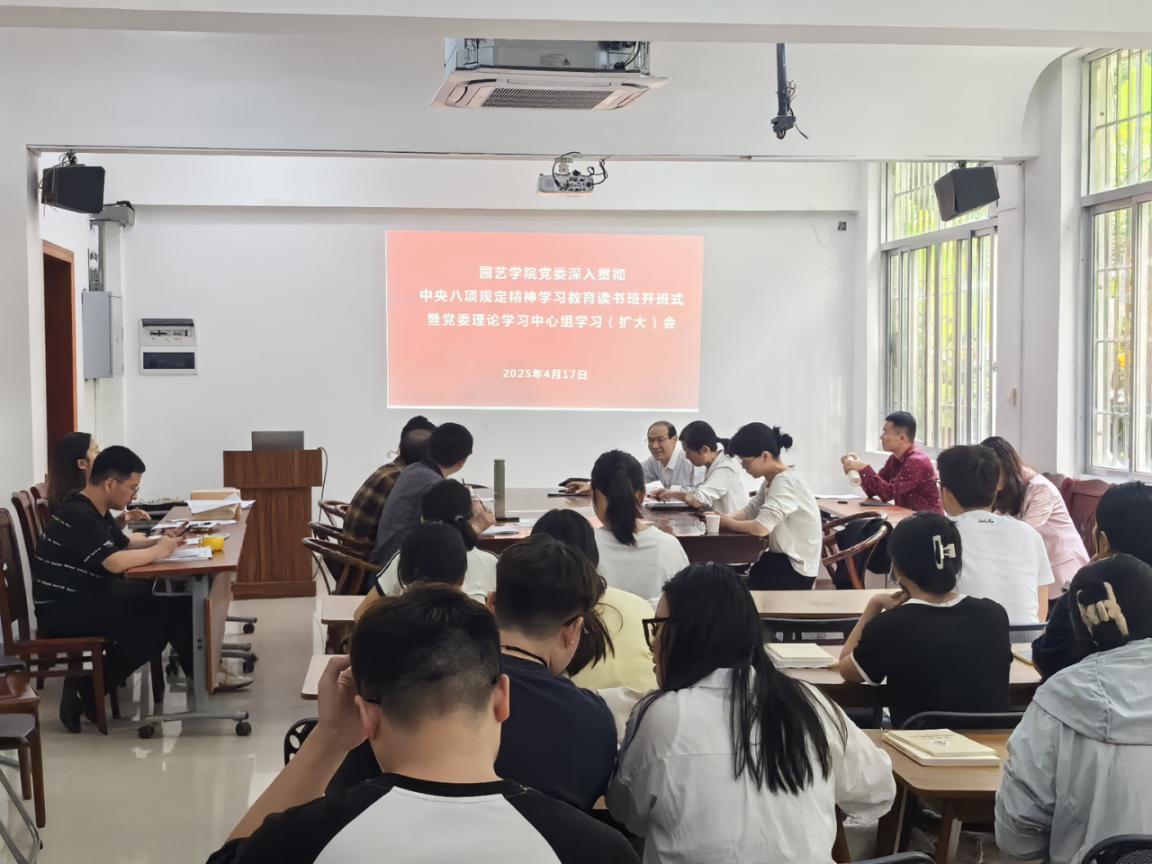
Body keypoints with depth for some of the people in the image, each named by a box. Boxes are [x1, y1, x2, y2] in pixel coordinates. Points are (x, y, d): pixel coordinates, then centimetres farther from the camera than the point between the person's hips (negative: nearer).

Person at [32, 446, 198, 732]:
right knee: (153, 629, -22)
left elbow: (124, 543, 23)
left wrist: (157, 540, 3)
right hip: (63, 611, -10)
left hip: (89, 596, 10)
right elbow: (115, 562, -31)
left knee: (171, 600, -2)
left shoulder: (94, 511, 9)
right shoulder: (77, 515, -22)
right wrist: (158, 551, -15)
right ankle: (84, 692, -9)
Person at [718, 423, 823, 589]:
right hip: (783, 559, 8)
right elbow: (750, 510, 9)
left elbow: (761, 527, -29)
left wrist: (727, 523, -14)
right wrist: (724, 517, -9)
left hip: (796, 569, -8)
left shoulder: (785, 482, -22)